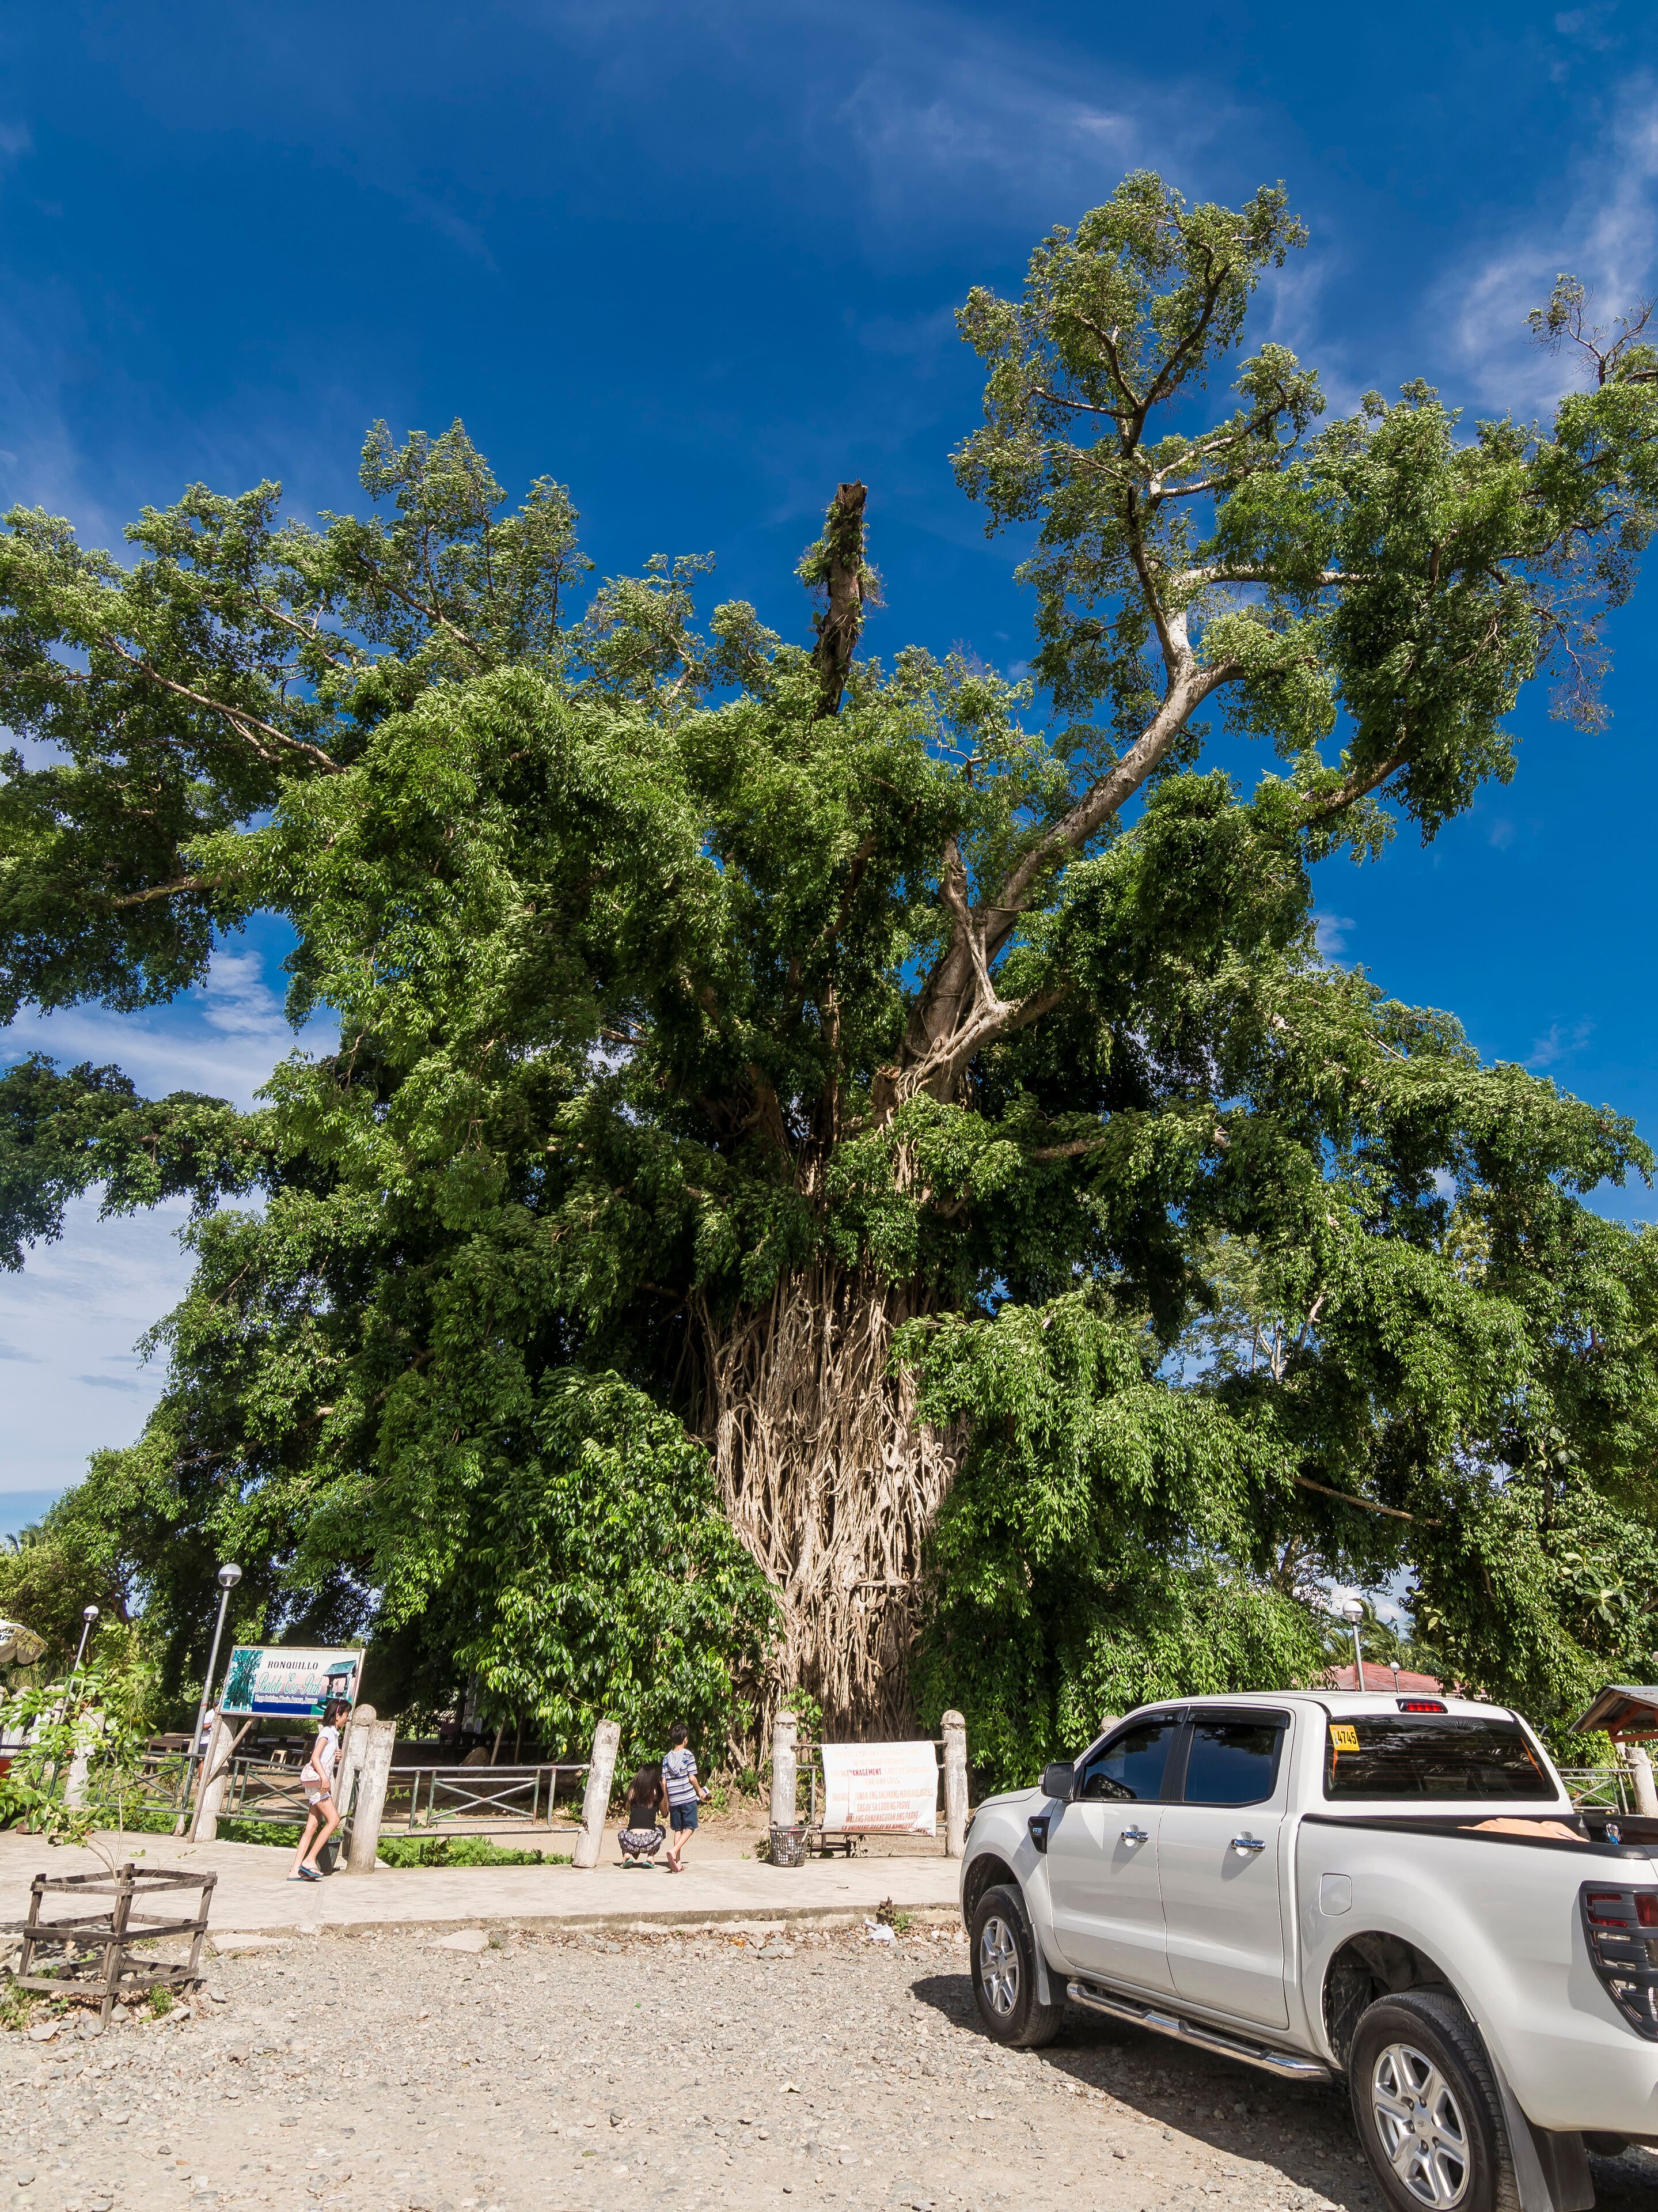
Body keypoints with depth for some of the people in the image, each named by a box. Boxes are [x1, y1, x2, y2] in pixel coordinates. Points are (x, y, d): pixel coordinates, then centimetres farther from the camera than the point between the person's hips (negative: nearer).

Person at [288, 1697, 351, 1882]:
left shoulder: (333, 1734, 20)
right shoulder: (327, 1732, -8)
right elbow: (315, 1757, -18)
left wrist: (336, 1759, 8)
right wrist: (324, 1778, -27)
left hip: (320, 1782, 9)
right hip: (317, 1780, -9)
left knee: (312, 1826, 4)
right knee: (334, 1819, -12)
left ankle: (296, 1870, 2)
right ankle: (309, 1860, -10)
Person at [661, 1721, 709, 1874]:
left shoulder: (667, 1758, 7)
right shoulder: (688, 1755, -7)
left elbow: (664, 1782, 7)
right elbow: (692, 1777, -10)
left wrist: (667, 1801, 16)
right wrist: (700, 1790, 7)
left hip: (674, 1800, 5)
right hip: (688, 1798, -5)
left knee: (678, 1830, 12)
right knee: (690, 1828, 3)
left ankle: (677, 1864, 8)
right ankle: (673, 1851, -18)